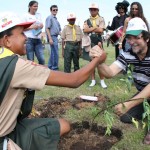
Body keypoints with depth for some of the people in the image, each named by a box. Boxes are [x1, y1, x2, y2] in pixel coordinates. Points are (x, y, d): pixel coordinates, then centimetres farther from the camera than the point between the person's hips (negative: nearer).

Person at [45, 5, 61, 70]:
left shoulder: (55, 19, 17)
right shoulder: (49, 18, -8)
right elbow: (47, 29, -14)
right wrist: (50, 39, -21)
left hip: (55, 37, 9)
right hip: (52, 37, -9)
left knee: (53, 53, 13)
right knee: (55, 53, -8)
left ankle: (50, 67, 22)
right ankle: (54, 68, -1)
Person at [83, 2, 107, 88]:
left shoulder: (101, 19, 3)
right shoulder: (87, 20, 12)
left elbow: (101, 30, -12)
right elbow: (85, 30, -5)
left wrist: (90, 29, -4)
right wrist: (95, 27, -10)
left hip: (98, 42, -3)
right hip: (89, 43, 4)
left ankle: (102, 81, 3)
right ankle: (93, 80, 16)